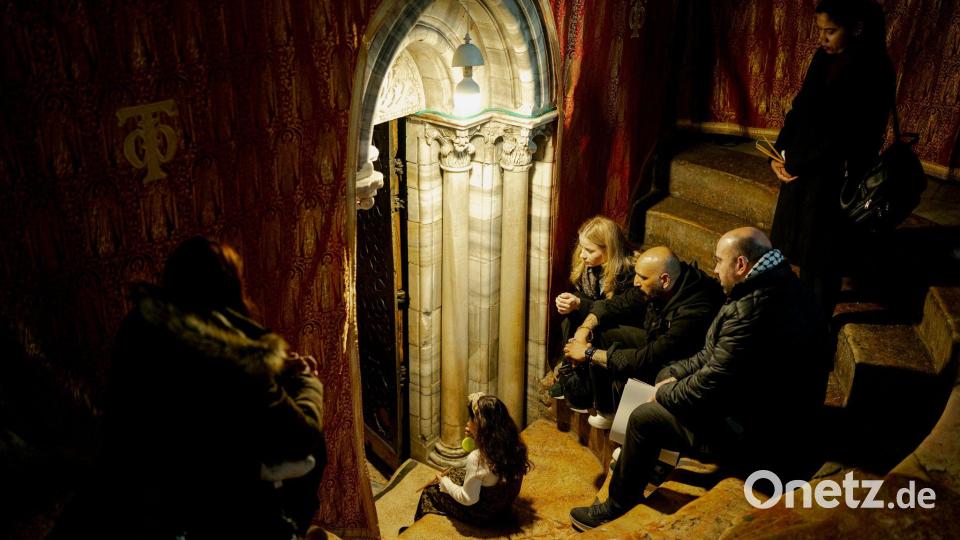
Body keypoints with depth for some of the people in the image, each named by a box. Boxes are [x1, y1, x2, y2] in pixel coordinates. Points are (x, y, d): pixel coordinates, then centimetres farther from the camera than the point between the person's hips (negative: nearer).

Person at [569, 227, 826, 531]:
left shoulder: (753, 311, -32)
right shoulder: (781, 285, 0)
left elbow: (710, 387, -26)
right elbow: (718, 354, 10)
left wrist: (666, 394, -7)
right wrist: (674, 374, 5)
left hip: (752, 434, -10)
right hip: (776, 414, 10)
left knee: (643, 418, 0)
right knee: (667, 378, 19)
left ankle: (616, 509, 20)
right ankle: (634, 462, 37)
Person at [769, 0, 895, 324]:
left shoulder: (874, 74, -19)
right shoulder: (824, 58, 2)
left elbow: (846, 138, -20)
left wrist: (798, 167, -15)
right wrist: (779, 154, -3)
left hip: (833, 179, -6)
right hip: (799, 170, 6)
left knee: (823, 252, 7)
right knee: (803, 242, 19)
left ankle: (818, 319, 24)